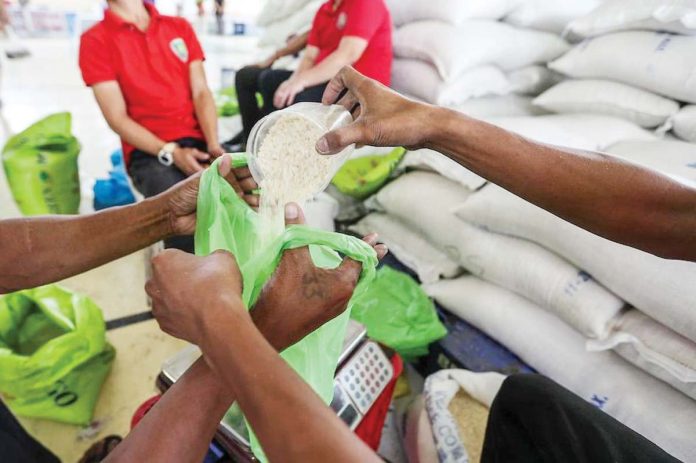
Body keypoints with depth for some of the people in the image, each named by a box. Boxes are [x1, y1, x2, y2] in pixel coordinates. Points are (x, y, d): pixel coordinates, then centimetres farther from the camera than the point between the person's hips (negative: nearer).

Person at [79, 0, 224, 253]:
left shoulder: (180, 27, 16)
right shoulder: (95, 40, 5)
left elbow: (201, 92, 7)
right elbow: (117, 118, -2)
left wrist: (213, 144, -10)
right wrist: (171, 152, -17)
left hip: (198, 142, 3)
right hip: (149, 151, -3)